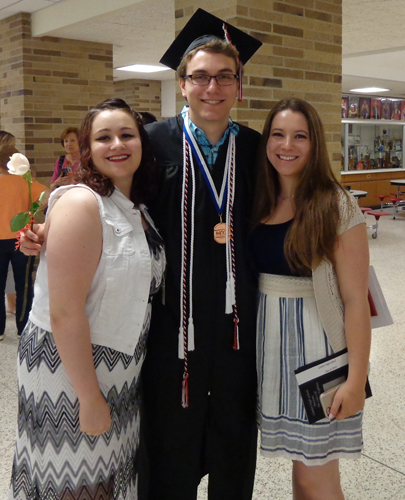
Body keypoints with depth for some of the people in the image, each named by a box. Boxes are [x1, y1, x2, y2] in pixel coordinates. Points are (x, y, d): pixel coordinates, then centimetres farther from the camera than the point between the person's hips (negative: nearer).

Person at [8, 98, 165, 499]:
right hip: (68, 372, -8)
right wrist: (90, 398, -20)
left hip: (117, 372, 8)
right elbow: (65, 314, -24)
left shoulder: (137, 208, 7)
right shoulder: (81, 203, -19)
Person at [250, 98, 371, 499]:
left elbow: (355, 300, -13)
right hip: (268, 341, 5)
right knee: (300, 462, 18)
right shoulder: (259, 203, 4)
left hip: (314, 345, -5)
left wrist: (356, 379, -14)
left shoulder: (336, 207, -12)